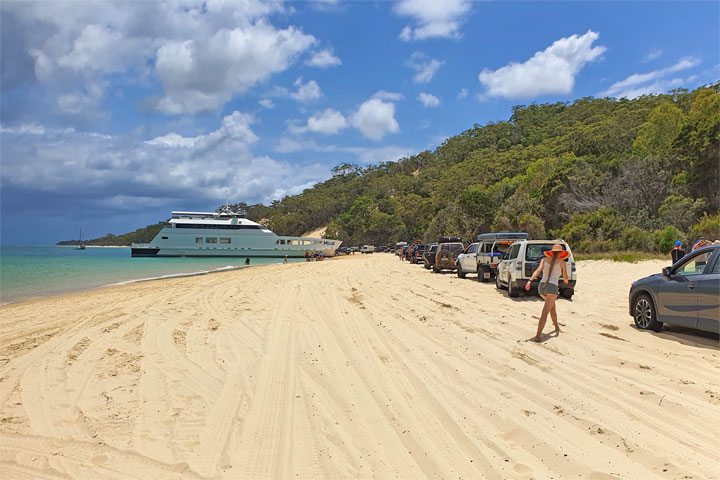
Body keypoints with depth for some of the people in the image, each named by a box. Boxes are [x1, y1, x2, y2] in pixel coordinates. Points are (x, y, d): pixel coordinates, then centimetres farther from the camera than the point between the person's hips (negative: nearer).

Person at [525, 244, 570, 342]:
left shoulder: (544, 260, 11)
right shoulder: (562, 262, 5)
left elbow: (538, 271, -5)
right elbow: (565, 277, 15)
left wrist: (530, 281, -17)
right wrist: (566, 281, 39)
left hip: (541, 287, 5)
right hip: (552, 287, -5)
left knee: (552, 306, 30)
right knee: (545, 313, -11)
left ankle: (556, 326, 48)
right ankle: (537, 336, -22)